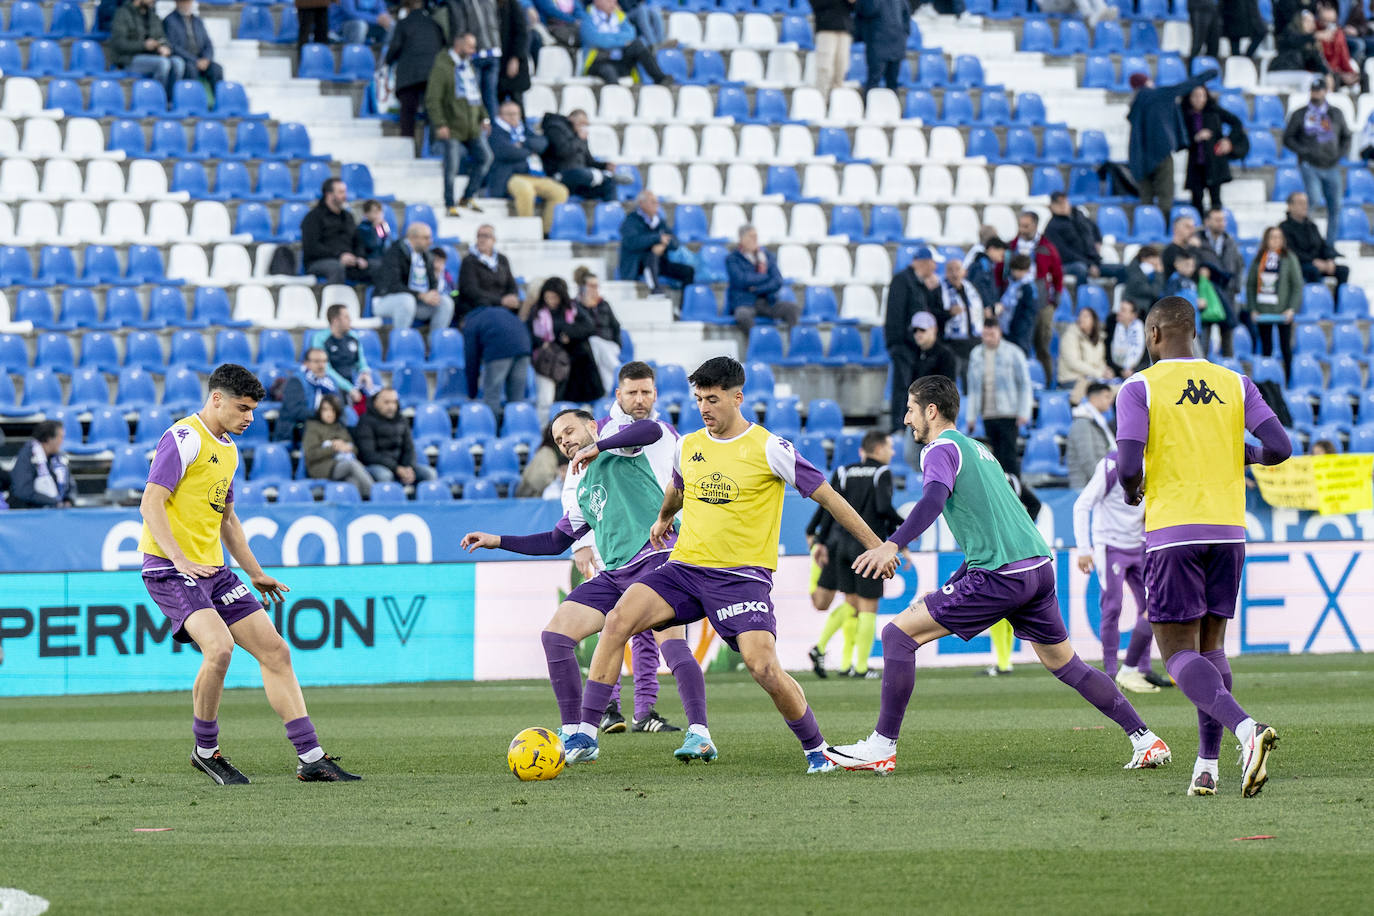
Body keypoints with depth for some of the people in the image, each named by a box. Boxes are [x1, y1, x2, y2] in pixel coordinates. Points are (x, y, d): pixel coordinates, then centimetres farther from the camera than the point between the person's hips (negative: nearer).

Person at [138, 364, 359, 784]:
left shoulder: (228, 450, 18)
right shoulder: (184, 438, -11)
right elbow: (152, 503, -18)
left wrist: (255, 573, 26)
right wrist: (181, 559, -27)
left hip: (213, 570, 9)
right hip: (169, 569, -9)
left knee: (274, 651, 2)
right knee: (219, 646, -27)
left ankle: (311, 758, 4)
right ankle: (205, 750, -7)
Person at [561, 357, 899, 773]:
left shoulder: (768, 449, -7)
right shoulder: (688, 446, 9)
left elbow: (826, 495, -2)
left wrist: (874, 544, -1)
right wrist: (663, 519, 53)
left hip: (743, 575, -4)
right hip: (685, 567, 4)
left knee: (764, 667, -21)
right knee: (618, 619, -19)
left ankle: (816, 749, 4)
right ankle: (587, 732, -16)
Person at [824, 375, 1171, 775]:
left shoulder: (941, 449, -1)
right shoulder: (976, 449, 27)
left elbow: (934, 499, -24)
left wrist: (892, 545, -37)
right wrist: (943, 593, 32)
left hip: (1000, 577, -9)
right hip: (1038, 566, 9)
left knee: (899, 634, -5)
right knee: (1064, 663, 21)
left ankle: (882, 747, -7)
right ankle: (1145, 739, 17)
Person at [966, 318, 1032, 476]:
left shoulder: (1013, 353, -2)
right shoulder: (976, 355, 10)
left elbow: (1025, 385, 0)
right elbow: (973, 388, 15)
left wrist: (1023, 413, -7)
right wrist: (971, 416, 12)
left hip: (1008, 415, -4)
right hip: (987, 415, 4)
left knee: (1008, 455, -8)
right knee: (995, 457, 4)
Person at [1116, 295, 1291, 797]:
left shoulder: (1139, 388, -3)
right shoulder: (1235, 384, 8)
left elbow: (1128, 465, -13)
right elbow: (1279, 448, -1)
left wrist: (1131, 490, 10)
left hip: (1173, 530, -4)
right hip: (1229, 529, 4)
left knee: (1179, 653, -4)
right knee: (1211, 645, 16)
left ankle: (1245, 728, -29)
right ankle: (1207, 765, 10)